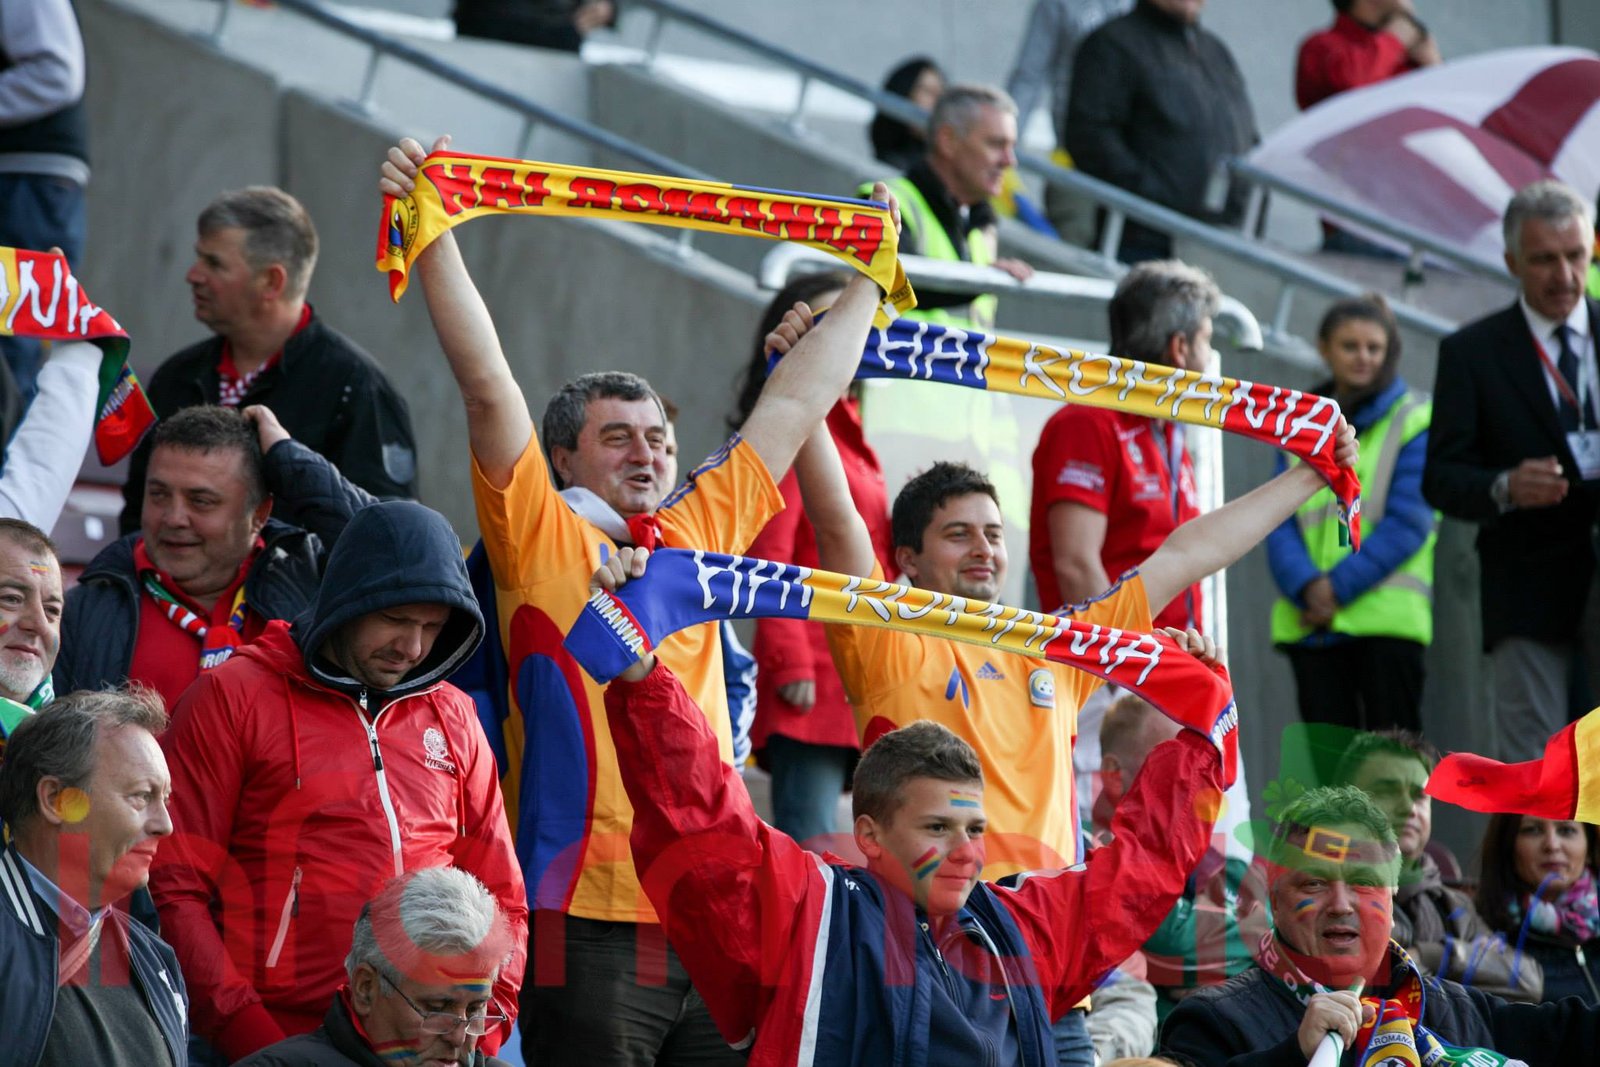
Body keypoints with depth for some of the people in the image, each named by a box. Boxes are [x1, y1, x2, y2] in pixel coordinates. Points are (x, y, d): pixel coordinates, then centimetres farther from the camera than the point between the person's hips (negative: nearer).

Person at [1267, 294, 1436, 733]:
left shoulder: (1413, 420, 3)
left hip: (1388, 616, -4)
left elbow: (1408, 521, -7)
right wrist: (1306, 587, -12)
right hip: (1310, 623, 4)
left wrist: (1339, 586, -13)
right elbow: (1280, 523, 7)